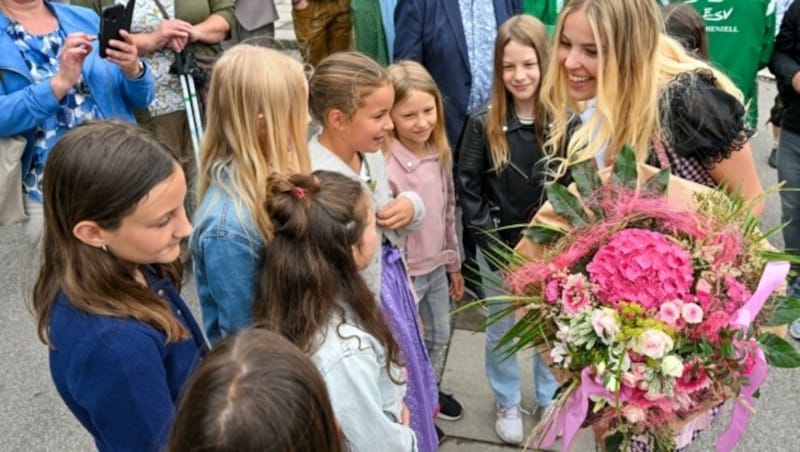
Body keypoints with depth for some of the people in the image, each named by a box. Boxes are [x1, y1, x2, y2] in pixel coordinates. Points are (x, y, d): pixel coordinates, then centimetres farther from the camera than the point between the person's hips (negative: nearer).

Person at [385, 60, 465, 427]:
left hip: (437, 268, 7)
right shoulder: (386, 166, -26)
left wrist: (454, 264, 13)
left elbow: (448, 213, 7)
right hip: (405, 273, -7)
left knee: (439, 338, 24)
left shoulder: (440, 153, -3)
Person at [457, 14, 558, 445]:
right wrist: (491, 238, -11)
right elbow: (468, 187, -7)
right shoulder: (483, 123, -11)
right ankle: (508, 403, 38)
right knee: (500, 329, 16)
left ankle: (549, 399, 41)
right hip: (499, 248, 0)